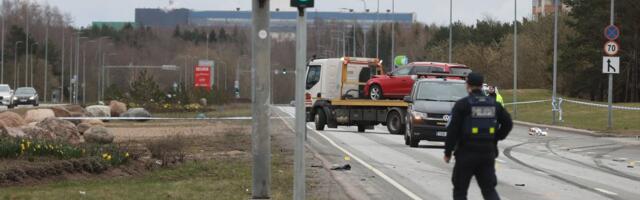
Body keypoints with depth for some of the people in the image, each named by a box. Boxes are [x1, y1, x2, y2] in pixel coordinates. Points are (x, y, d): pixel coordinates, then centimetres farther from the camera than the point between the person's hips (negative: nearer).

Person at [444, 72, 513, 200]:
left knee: (460, 190, 7)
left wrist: (448, 152, -3)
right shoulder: (493, 104, 7)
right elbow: (508, 123, 8)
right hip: (488, 153, 4)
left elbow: (453, 129, -11)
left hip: (466, 153, -4)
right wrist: (496, 138, 15)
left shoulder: (462, 104, -8)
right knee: (489, 189, 7)